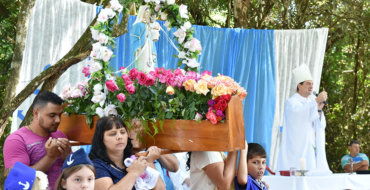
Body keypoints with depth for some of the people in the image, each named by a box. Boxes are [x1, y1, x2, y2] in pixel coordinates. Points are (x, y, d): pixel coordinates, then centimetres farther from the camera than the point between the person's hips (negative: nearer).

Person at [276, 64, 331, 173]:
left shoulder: (311, 103, 19)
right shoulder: (291, 102, -2)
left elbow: (321, 126, 13)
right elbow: (299, 114, -26)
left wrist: (319, 110, -2)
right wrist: (316, 101, -24)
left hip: (313, 150, 7)